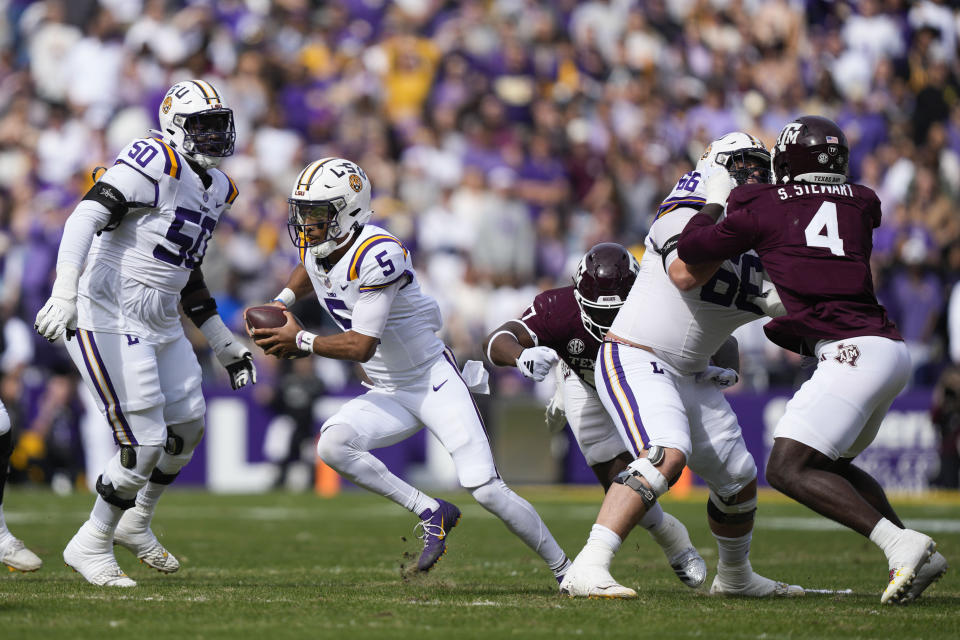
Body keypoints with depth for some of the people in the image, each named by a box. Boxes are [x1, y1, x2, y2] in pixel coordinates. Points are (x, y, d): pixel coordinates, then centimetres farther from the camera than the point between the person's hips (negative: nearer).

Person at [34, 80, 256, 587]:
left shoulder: (217, 189, 14)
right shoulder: (155, 164, -15)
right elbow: (87, 216, -26)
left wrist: (224, 344, 27)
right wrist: (64, 290, -39)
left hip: (160, 325, 10)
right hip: (109, 322, -10)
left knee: (187, 428, 18)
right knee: (144, 446, -10)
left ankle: (135, 524, 40)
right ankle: (91, 545, 9)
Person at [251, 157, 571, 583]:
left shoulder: (376, 256, -26)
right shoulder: (316, 247, -1)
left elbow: (362, 346, -27)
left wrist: (301, 342, -19)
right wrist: (282, 302, 10)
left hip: (435, 383, -7)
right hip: (389, 395, 7)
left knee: (485, 489, -15)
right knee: (331, 445, -20)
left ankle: (564, 570, 3)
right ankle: (430, 513, -8)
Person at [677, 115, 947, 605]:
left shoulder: (761, 208, 2)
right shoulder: (860, 203, 16)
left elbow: (692, 250, 4)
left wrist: (715, 202, 22)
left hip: (854, 352, -8)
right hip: (890, 350, 8)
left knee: (787, 469, -7)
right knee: (830, 464, 22)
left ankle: (900, 544, -19)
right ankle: (919, 560, 14)